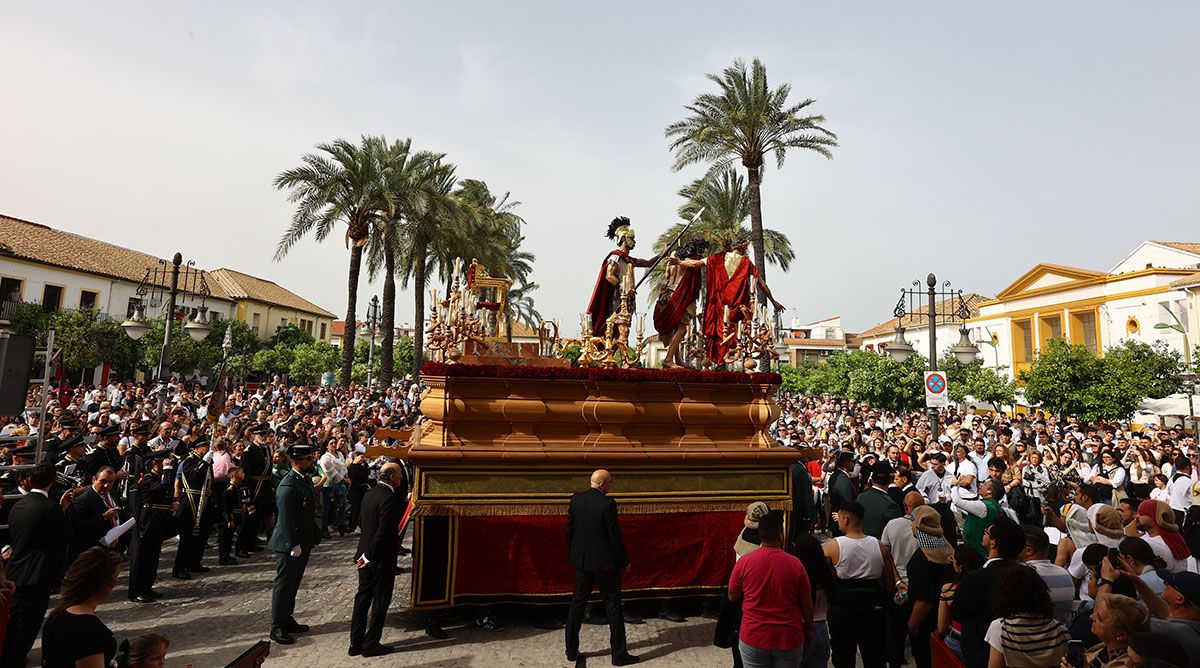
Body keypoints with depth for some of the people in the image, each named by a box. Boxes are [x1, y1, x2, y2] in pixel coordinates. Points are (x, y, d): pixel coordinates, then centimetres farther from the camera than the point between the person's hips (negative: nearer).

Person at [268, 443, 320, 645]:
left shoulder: (306, 479, 7)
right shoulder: (288, 486, -23)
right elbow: (286, 519, -23)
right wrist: (294, 545, -21)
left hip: (303, 542, 9)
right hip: (290, 545, -9)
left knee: (293, 583, 19)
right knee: (284, 584, 3)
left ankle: (287, 619, 33)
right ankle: (277, 627, 15)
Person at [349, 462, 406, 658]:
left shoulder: (369, 494, 5)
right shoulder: (389, 498, -22)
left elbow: (366, 524, 12)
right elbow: (382, 532, -25)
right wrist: (369, 556, -16)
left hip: (366, 556, 9)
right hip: (382, 558, -8)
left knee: (362, 598, 16)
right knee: (380, 601, 6)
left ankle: (356, 643, 24)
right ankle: (371, 645, 15)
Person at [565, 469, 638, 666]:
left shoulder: (575, 499, -2)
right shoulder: (607, 504, -19)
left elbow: (569, 530, 5)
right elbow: (615, 536, -15)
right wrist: (624, 561, -3)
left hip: (581, 561, 6)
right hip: (604, 562, -5)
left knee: (577, 604, 16)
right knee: (613, 606, 7)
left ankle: (571, 650, 25)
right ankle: (619, 654, 15)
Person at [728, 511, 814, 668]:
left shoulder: (743, 562, -11)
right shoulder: (795, 564, -12)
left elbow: (732, 597, 2)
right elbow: (807, 604, -3)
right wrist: (809, 630, 14)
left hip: (753, 638, 0)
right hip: (789, 639, 0)